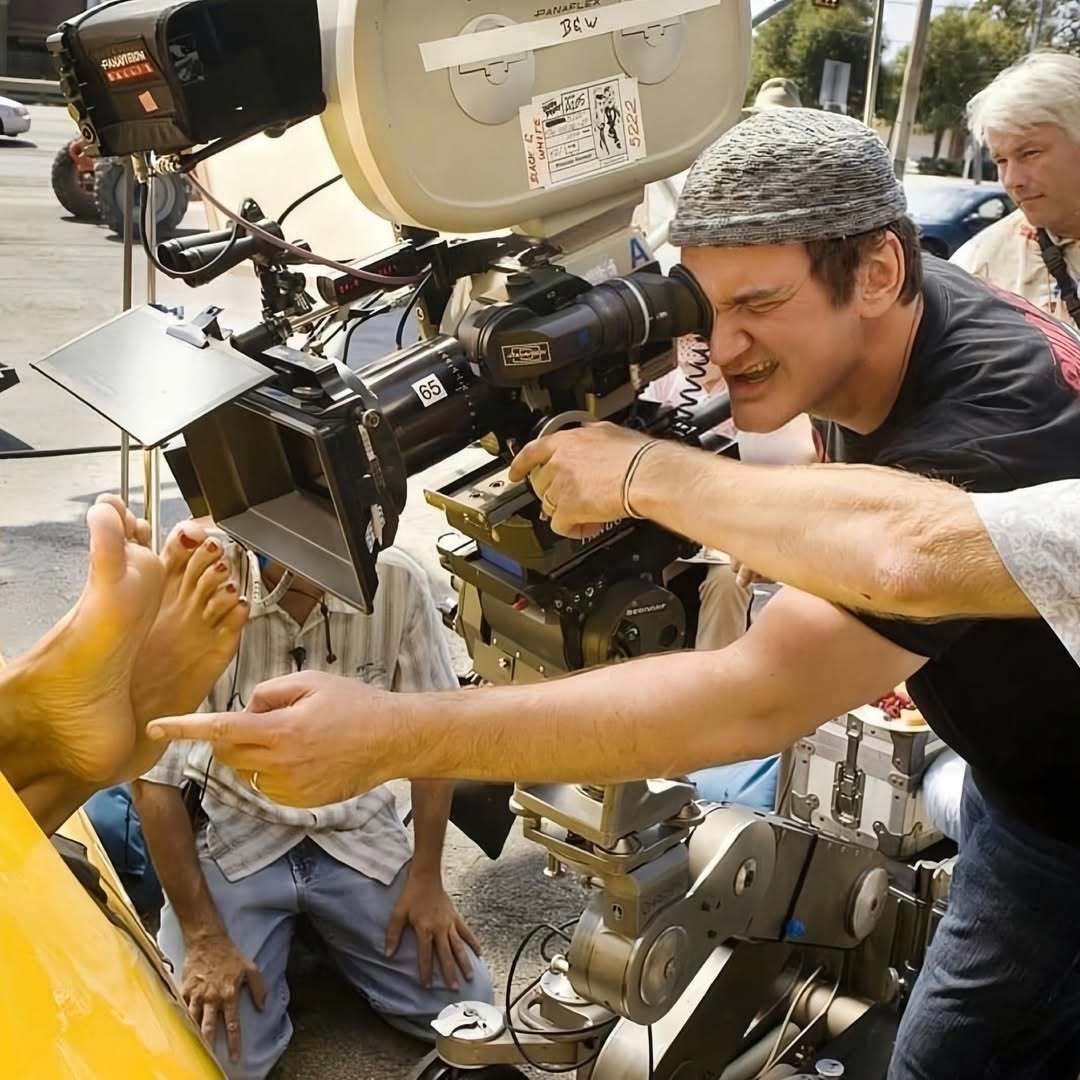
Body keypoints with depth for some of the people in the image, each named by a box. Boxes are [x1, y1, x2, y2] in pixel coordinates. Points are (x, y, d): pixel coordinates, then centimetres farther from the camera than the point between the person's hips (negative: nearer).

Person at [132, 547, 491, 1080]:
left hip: (358, 834, 2)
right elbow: (155, 780, -13)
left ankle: (323, 935, 22)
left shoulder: (397, 581, -17)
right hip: (236, 839, -2)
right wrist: (203, 936, -13)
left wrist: (427, 877, -3)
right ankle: (279, 942, 17)